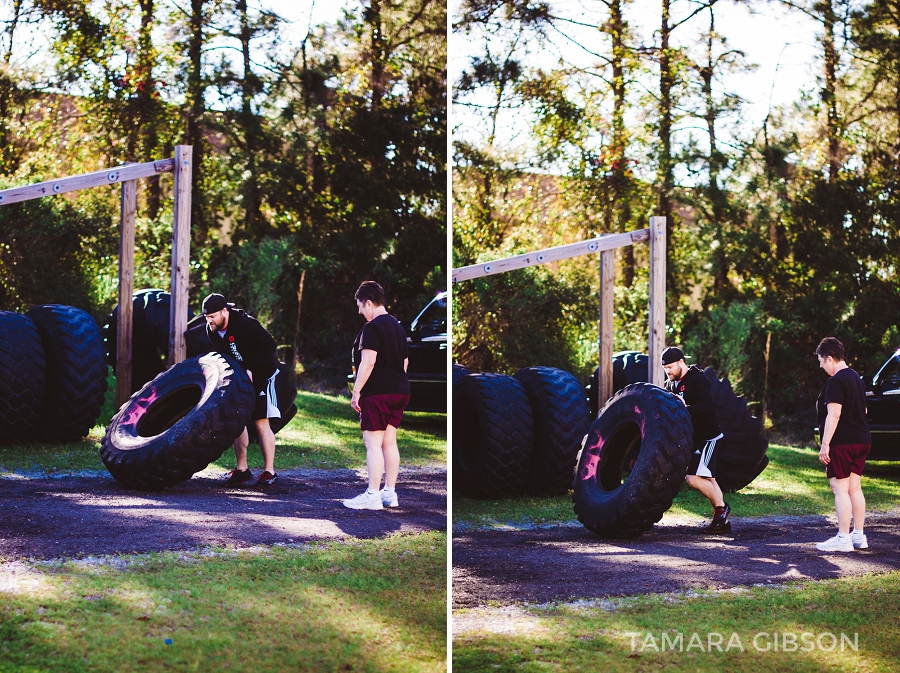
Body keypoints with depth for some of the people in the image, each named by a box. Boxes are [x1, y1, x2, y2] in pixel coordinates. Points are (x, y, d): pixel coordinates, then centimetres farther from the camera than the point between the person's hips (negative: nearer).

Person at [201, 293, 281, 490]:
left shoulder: (246, 324, -28)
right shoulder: (212, 331, -6)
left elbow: (269, 346, -27)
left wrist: (251, 370, -31)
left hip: (262, 375, -7)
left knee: (261, 422, -10)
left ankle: (269, 472, -5)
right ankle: (242, 469, 14)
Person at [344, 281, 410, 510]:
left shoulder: (372, 328, -13)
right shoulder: (398, 326, 15)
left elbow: (368, 362, -20)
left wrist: (356, 391, -16)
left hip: (377, 394, -9)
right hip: (399, 391, 9)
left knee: (373, 443, -7)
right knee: (389, 442, 12)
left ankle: (373, 496, -8)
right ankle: (390, 493, 15)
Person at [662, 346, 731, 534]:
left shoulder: (698, 379, -15)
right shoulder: (671, 384, 12)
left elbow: (706, 407, -27)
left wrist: (686, 408, -41)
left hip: (707, 436, -9)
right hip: (689, 437, 9)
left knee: (693, 478, -18)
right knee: (707, 479, 10)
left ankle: (721, 506, 0)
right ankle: (722, 521, 14)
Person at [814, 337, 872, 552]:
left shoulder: (835, 381, -15)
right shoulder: (856, 378, 15)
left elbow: (834, 415, -21)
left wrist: (825, 444, -20)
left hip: (842, 443, -9)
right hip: (861, 440, 9)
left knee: (840, 489, -6)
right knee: (854, 488, 13)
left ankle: (843, 539, -7)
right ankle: (859, 536, 16)